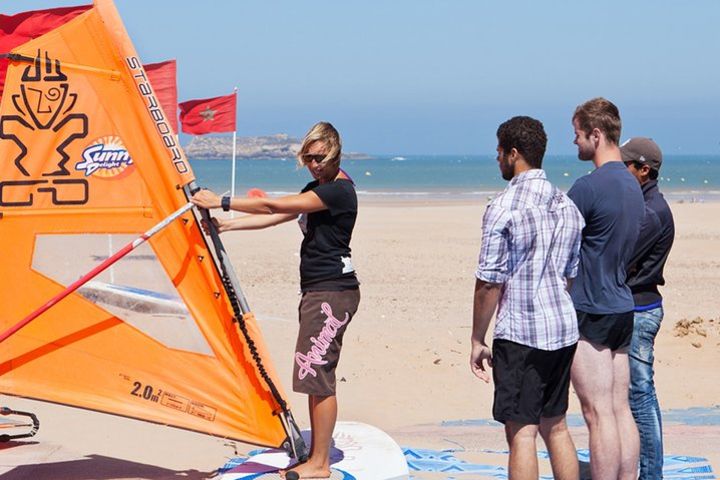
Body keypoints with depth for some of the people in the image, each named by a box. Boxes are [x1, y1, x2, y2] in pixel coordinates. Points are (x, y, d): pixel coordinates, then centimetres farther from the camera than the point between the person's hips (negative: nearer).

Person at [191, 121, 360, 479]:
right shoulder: (315, 189, 17)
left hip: (334, 292, -10)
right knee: (316, 374, 10)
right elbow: (277, 217, 17)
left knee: (316, 372, -10)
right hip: (315, 289, 10)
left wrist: (221, 202, -16)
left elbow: (275, 206, -19)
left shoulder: (340, 190, -15)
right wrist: (226, 225, 9)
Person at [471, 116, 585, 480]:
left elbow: (489, 283, -12)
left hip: (519, 333, -7)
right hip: (564, 330, 7)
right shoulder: (567, 206, 9)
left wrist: (477, 340, -3)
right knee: (555, 427, 16)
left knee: (521, 433, -3)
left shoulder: (503, 208, -13)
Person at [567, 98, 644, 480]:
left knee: (599, 415, -5)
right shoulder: (632, 186, 11)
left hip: (590, 311, -9)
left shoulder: (589, 187, -16)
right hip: (622, 307, 9)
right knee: (621, 410, 10)